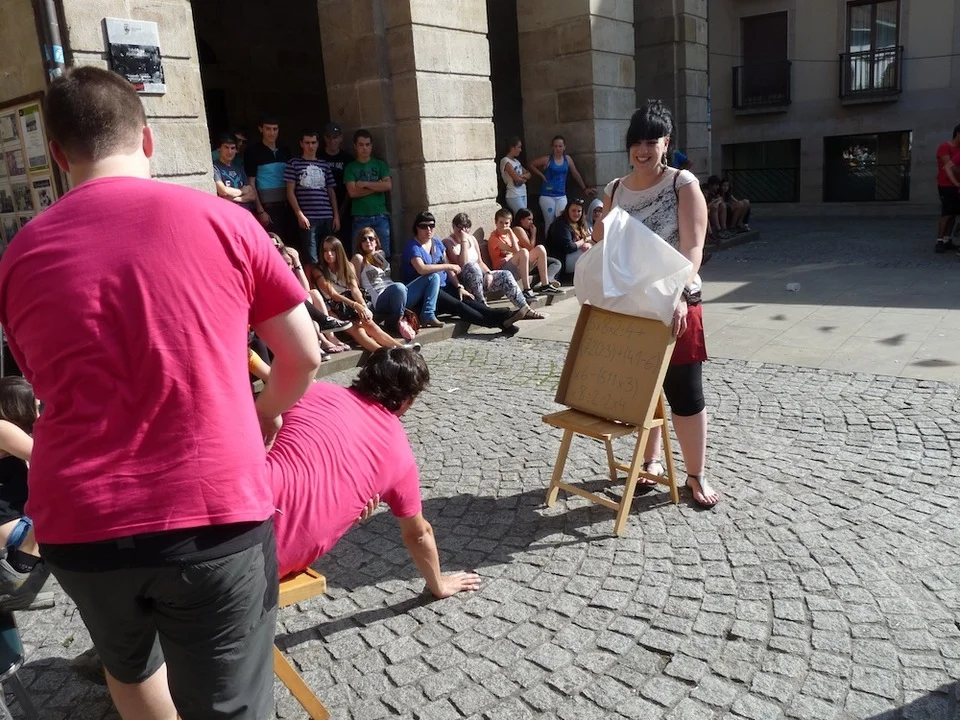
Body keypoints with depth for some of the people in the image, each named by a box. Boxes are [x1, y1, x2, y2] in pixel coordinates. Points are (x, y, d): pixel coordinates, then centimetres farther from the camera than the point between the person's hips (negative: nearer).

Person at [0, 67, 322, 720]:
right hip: (213, 515, -3)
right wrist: (267, 416, 25)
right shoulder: (222, 219, -2)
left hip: (77, 525, 4)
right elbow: (304, 357, 5)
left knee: (129, 666, 31)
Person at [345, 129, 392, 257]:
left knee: (384, 254, 0)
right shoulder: (350, 168, 8)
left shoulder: (380, 164, 12)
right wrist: (377, 186, -4)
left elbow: (388, 185, -2)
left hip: (381, 216, 1)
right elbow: (352, 192, -6)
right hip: (360, 218, -1)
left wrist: (365, 184, -5)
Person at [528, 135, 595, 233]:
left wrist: (584, 189, 22)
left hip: (561, 196, 3)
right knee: (549, 223, 0)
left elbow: (576, 174, 16)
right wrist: (542, 176, -4)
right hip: (547, 196, -3)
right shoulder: (547, 159, -4)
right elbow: (531, 165, 3)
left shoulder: (567, 159, 7)